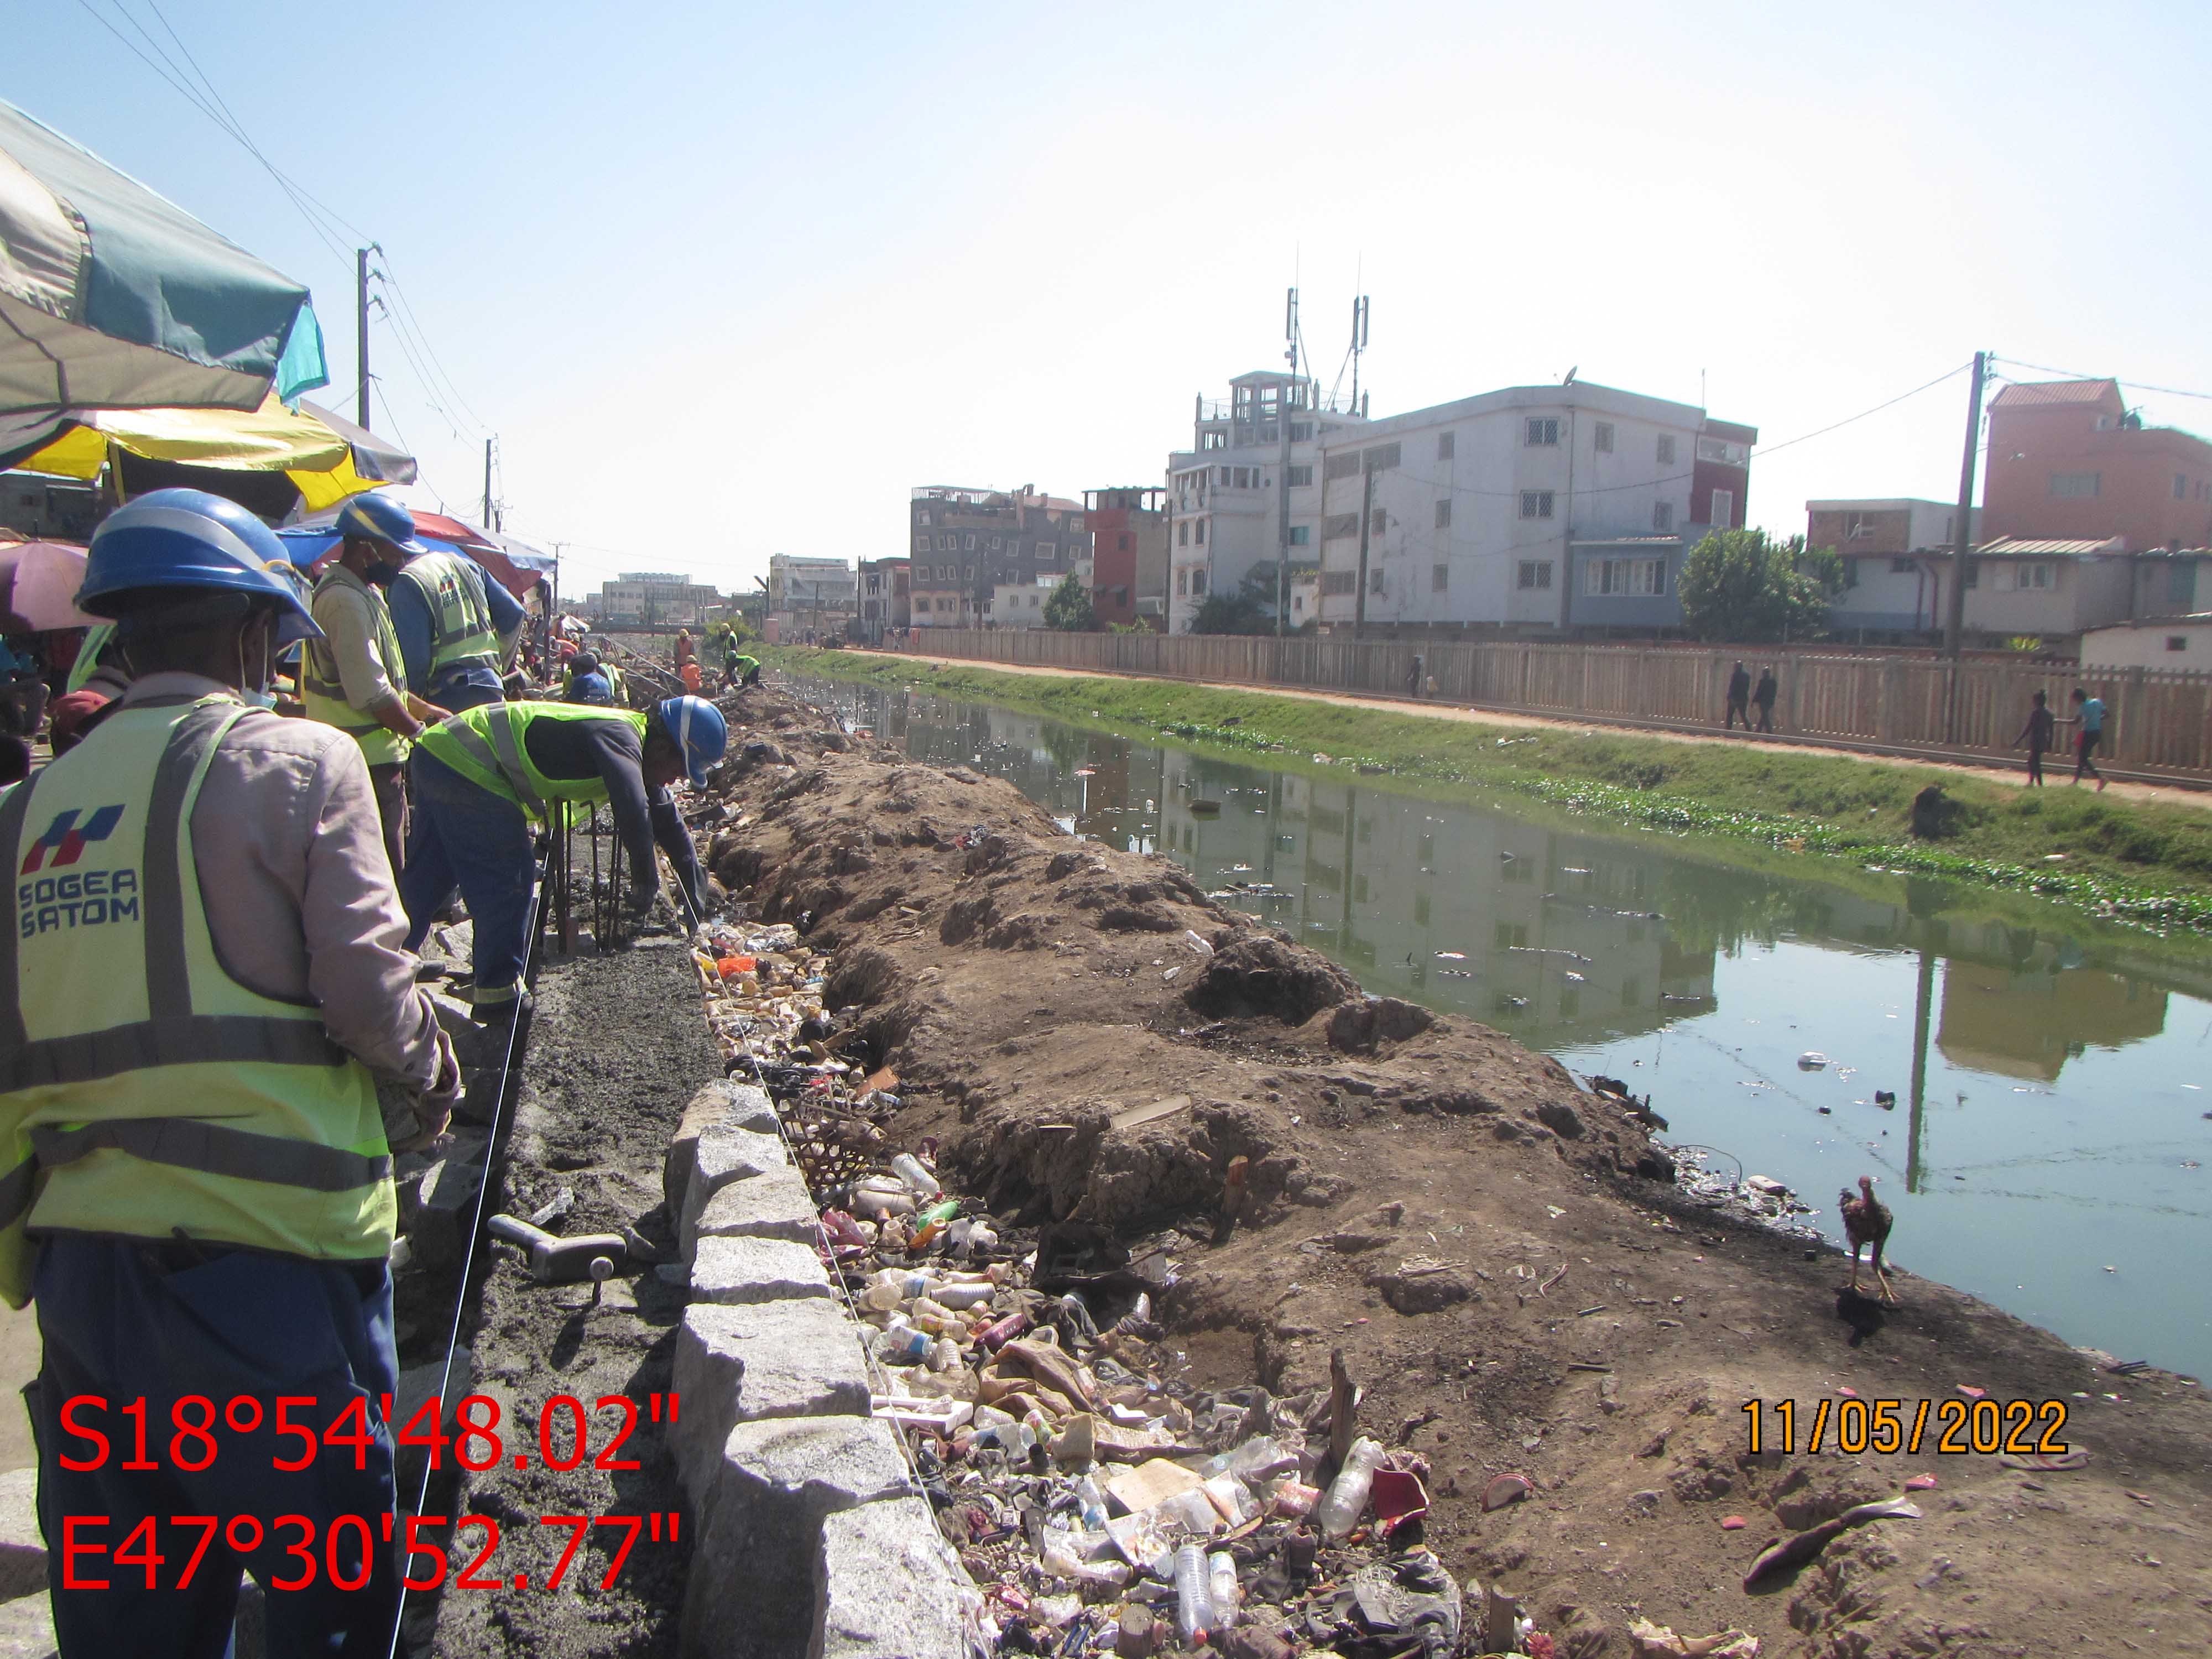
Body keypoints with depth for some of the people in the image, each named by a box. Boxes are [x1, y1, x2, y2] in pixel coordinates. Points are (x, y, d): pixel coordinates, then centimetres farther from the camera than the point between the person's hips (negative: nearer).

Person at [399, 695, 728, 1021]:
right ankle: (499, 993, 4)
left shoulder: (632, 746, 10)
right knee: (506, 883, -5)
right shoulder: (619, 736, -20)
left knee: (425, 879, 21)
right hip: (466, 765, -10)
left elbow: (668, 822, 18)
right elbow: (632, 809, -38)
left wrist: (695, 892, 19)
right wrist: (645, 879, -28)